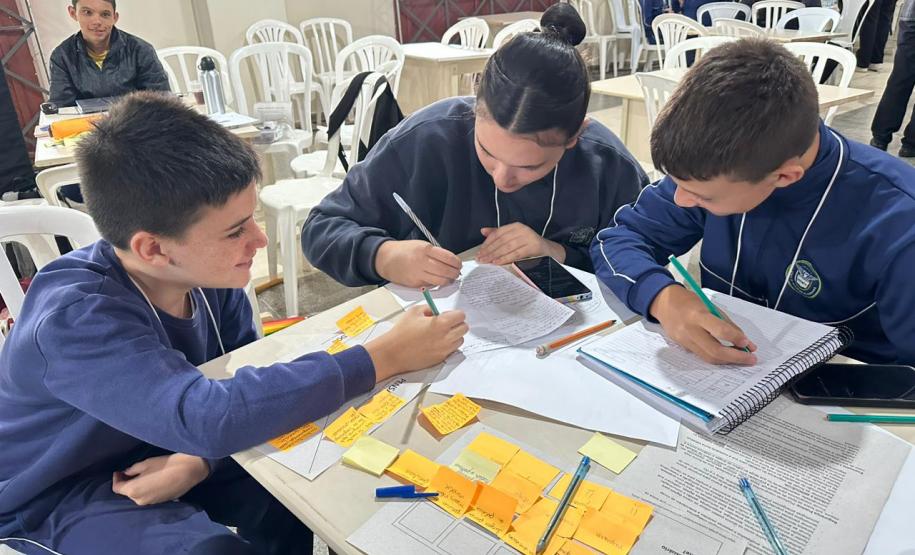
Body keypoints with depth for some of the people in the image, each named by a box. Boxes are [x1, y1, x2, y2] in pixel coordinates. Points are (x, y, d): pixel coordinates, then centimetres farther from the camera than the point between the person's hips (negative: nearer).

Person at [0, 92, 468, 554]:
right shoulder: (73, 319, -34)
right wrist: (385, 358, -43)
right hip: (59, 494, -4)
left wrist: (200, 457, -27)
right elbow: (205, 417, -46)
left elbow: (245, 379, -7)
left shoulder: (205, 272, -16)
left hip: (156, 453, 5)